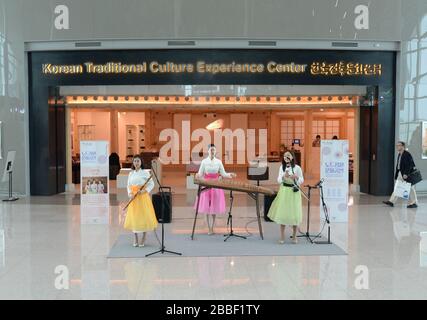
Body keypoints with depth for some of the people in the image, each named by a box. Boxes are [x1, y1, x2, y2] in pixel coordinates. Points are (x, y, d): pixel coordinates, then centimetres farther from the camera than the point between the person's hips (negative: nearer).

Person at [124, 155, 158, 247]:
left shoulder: (145, 173, -3)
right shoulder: (131, 173, 8)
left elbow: (152, 184, -4)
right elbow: (128, 185, 13)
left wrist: (144, 191, -16)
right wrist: (129, 193, -5)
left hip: (143, 197, -3)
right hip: (133, 198, 4)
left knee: (144, 216, -3)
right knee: (133, 217, 4)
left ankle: (143, 239, 8)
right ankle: (135, 239, 16)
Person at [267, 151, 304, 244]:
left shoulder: (297, 168, -3)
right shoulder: (282, 167, 5)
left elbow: (302, 180, 2)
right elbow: (278, 180, 5)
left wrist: (296, 177, -18)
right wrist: (284, 176, -14)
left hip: (294, 192, -2)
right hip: (284, 191, 2)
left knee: (295, 214, 2)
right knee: (283, 213, 2)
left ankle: (294, 236, 16)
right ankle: (282, 237, 11)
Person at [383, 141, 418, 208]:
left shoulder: (407, 154, -17)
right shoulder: (399, 154, 10)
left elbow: (409, 165, -21)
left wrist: (406, 174, -25)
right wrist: (396, 173, 16)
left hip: (407, 174, -9)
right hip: (400, 173, 9)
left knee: (410, 189, 1)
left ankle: (414, 203, 12)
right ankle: (391, 202, 7)